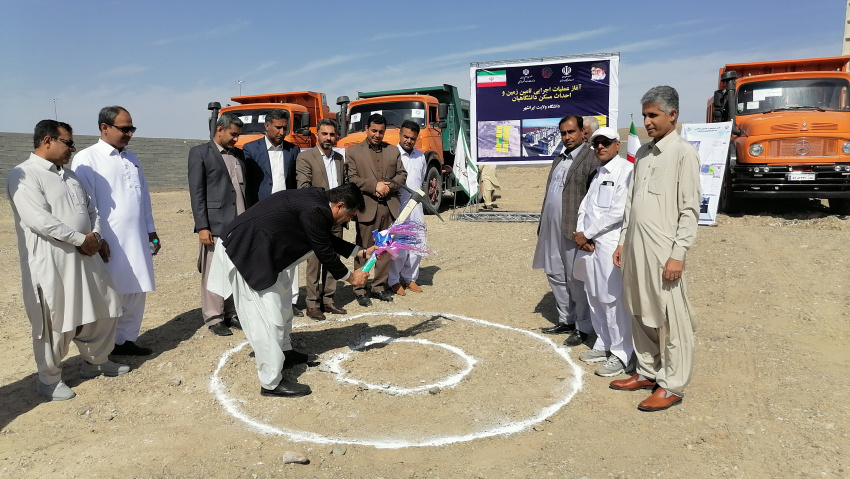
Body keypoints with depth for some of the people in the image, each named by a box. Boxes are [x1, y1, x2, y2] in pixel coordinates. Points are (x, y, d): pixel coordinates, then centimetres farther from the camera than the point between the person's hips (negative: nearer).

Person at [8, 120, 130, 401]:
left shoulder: (68, 175, 15)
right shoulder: (23, 175, -11)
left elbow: (90, 208, 17)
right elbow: (39, 219, -22)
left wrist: (96, 237, -1)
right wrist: (81, 239, -16)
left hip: (86, 257, 8)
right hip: (51, 262, -8)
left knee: (103, 310, 15)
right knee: (54, 323, 3)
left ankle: (95, 361, 35)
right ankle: (49, 379, 22)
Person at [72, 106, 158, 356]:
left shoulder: (131, 158, 14)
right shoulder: (86, 159, -7)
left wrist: (151, 232, 16)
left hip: (138, 240, 6)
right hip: (110, 243, -6)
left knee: (135, 293, 11)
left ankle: (126, 340, 24)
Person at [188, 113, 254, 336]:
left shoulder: (239, 154, 17)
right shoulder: (200, 153, -1)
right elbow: (196, 192, -7)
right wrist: (202, 227, -13)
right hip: (215, 225, -5)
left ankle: (231, 313, 21)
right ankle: (214, 318, 10)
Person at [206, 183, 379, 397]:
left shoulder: (317, 199, 6)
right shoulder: (315, 211, -22)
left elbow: (328, 239, 20)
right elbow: (324, 252, -13)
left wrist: (362, 252, 23)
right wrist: (350, 277, 2)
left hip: (255, 246, 11)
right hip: (244, 251, -11)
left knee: (281, 296, 21)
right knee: (267, 315, -7)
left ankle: (284, 352, 38)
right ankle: (272, 383, 2)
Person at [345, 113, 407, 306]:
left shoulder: (393, 151, 14)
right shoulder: (353, 151, 3)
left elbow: (402, 174, 10)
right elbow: (351, 178, -6)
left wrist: (389, 186, -8)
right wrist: (374, 186, -15)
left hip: (389, 207, 4)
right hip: (366, 208, -4)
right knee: (363, 250, 1)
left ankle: (380, 286, 20)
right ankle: (360, 289, 9)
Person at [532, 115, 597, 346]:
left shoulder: (591, 159, -9)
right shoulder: (559, 159, 18)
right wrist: (542, 225, 16)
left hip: (573, 230, -9)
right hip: (552, 229, 9)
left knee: (577, 280, 0)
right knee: (555, 275, 16)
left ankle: (583, 328, 14)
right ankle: (566, 320, 30)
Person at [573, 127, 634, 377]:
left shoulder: (626, 170, -8)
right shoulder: (597, 173, 19)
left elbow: (619, 211, -16)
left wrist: (587, 234, -11)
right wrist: (581, 234, -3)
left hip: (611, 244, -8)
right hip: (588, 243, 8)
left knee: (613, 299, -5)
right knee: (595, 297, 14)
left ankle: (621, 355, 6)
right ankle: (603, 345, 28)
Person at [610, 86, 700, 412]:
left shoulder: (683, 153, -7)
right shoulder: (642, 153, 14)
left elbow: (690, 209, -11)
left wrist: (678, 254, -15)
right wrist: (623, 241, 15)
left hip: (663, 250, -7)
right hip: (635, 247, 7)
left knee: (670, 320, 2)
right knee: (640, 314, 14)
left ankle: (672, 386, 13)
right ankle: (647, 373, 29)